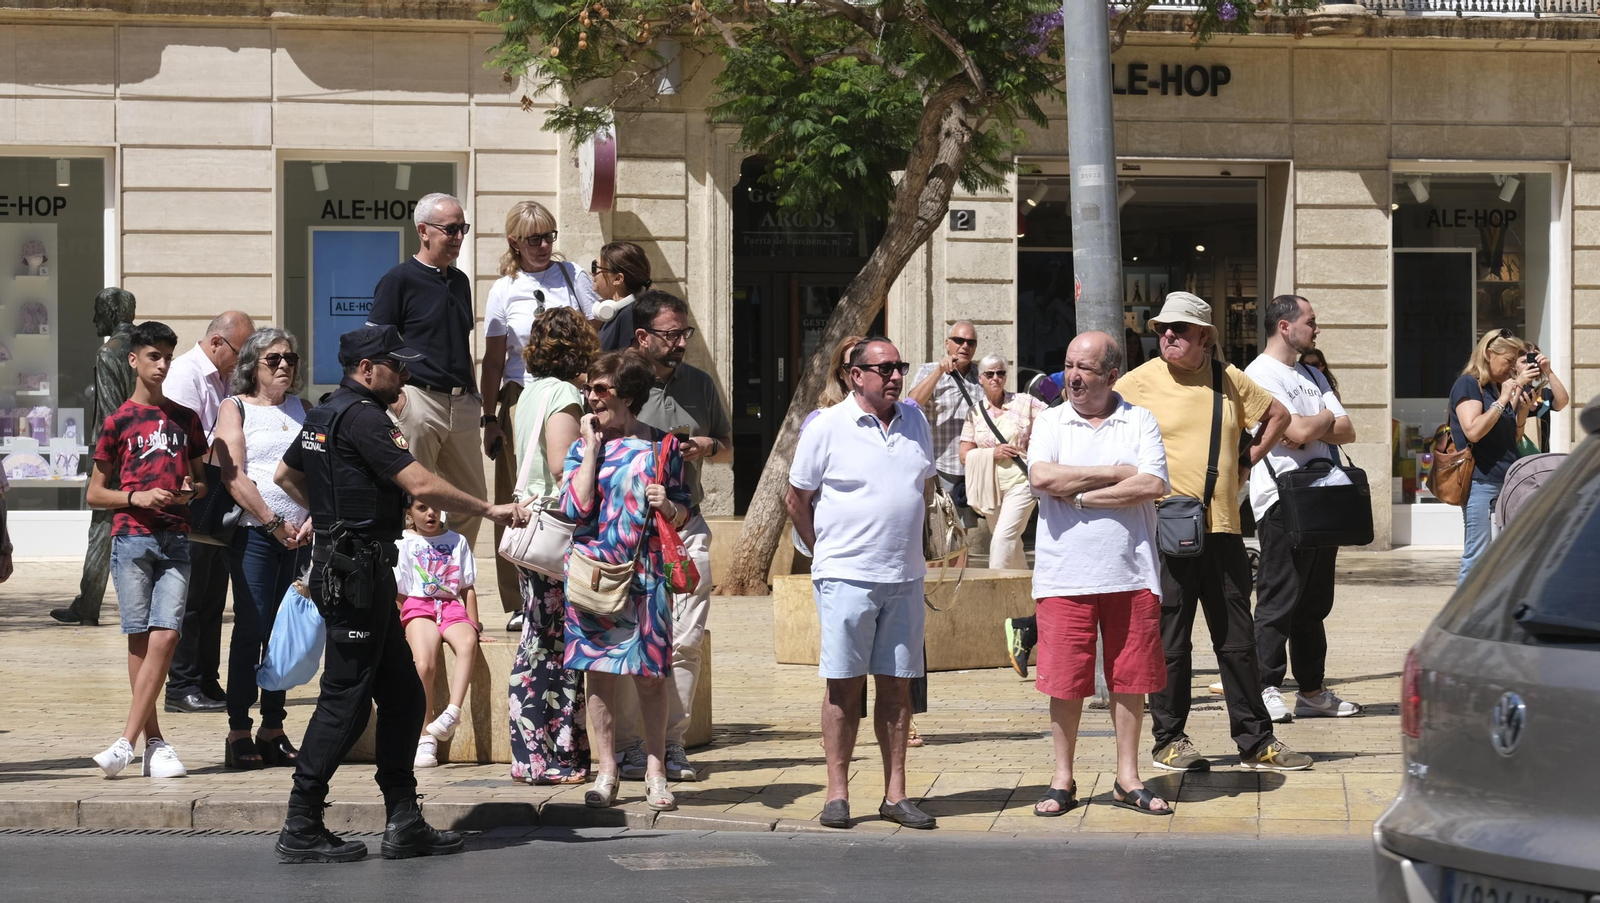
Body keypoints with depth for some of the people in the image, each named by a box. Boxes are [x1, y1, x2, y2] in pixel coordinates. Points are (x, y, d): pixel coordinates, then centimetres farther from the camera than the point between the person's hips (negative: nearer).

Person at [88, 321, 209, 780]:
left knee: (166, 636, -11)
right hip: (132, 539, -2)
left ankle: (127, 741, -11)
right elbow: (94, 493, 6)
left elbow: (202, 480, 24)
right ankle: (154, 742, 3)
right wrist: (136, 497, -11)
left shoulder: (185, 418, 14)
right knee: (141, 639, -3)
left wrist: (192, 491, 0)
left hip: (176, 539, 2)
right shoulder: (119, 422, 4)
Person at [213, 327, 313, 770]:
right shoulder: (236, 408, 3)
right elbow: (233, 476, -7)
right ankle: (238, 733, -4)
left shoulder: (302, 409, 17)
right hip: (254, 532, -4)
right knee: (251, 629, -7)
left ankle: (273, 730, 11)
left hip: (299, 534, 5)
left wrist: (311, 520, -6)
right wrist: (274, 523, -12)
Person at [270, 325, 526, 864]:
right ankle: (301, 830, -2)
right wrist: (490, 510, -13)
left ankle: (404, 824, 13)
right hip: (357, 572, -10)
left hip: (344, 569, 10)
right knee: (344, 701, -6)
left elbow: (285, 475, 30)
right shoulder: (363, 418, -15)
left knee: (402, 695, 11)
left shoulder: (324, 415, 16)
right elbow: (422, 485, -22)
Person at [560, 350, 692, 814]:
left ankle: (655, 773, 10)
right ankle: (606, 772, 11)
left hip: (645, 574, -1)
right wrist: (591, 449, -7)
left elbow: (683, 512, 11)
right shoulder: (582, 447, 7)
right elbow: (576, 509, -8)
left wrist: (667, 506, -12)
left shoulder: (661, 445, 5)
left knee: (650, 676, 1)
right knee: (598, 672, 3)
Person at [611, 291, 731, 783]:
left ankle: (671, 741, 6)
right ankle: (629, 744, 3)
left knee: (687, 641, -1)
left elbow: (728, 450, 22)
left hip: (687, 527, 4)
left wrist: (707, 446, 1)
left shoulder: (700, 384, 12)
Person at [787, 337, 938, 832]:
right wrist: (827, 551, 4)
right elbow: (797, 499, 3)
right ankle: (837, 794, 3)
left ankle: (896, 795, 11)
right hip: (847, 577, -4)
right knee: (844, 685, -3)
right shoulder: (827, 426, -4)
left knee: (897, 684, 6)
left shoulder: (915, 421, 10)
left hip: (905, 577, 4)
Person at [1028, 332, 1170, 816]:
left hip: (1130, 572, 0)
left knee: (1129, 677, 5)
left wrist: (1079, 495, -10)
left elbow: (1153, 485, -10)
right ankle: (1063, 780, 12)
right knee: (1065, 680, 1)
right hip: (1064, 573, 0)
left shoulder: (1140, 422, 5)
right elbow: (1042, 477, -11)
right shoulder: (1050, 421, 7)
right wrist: (1116, 473, -9)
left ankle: (1128, 778, 17)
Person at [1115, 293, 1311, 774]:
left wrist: (1248, 459, 13)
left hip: (1222, 529, 4)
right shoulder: (1140, 381, -2)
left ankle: (1256, 742, 12)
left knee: (1238, 640, 7)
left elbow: (1277, 414, 24)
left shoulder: (1228, 379, 9)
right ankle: (1169, 740, 11)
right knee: (1170, 643, 1)